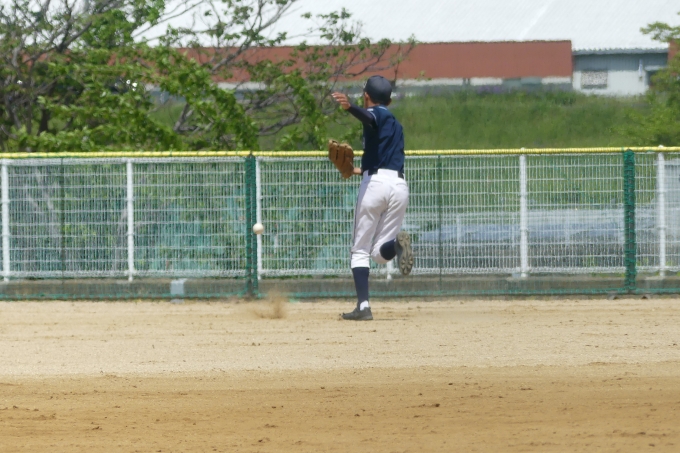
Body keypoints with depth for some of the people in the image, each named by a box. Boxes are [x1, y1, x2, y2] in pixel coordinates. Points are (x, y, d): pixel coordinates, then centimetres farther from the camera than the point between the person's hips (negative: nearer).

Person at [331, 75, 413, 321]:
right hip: (400, 185, 6)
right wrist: (362, 171, 47)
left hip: (376, 182, -5)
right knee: (380, 253, 9)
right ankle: (396, 243, -27)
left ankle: (363, 306, -10)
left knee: (360, 250, 4)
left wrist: (350, 107, -42)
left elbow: (369, 117, -22)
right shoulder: (395, 124, 27)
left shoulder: (375, 114, 5)